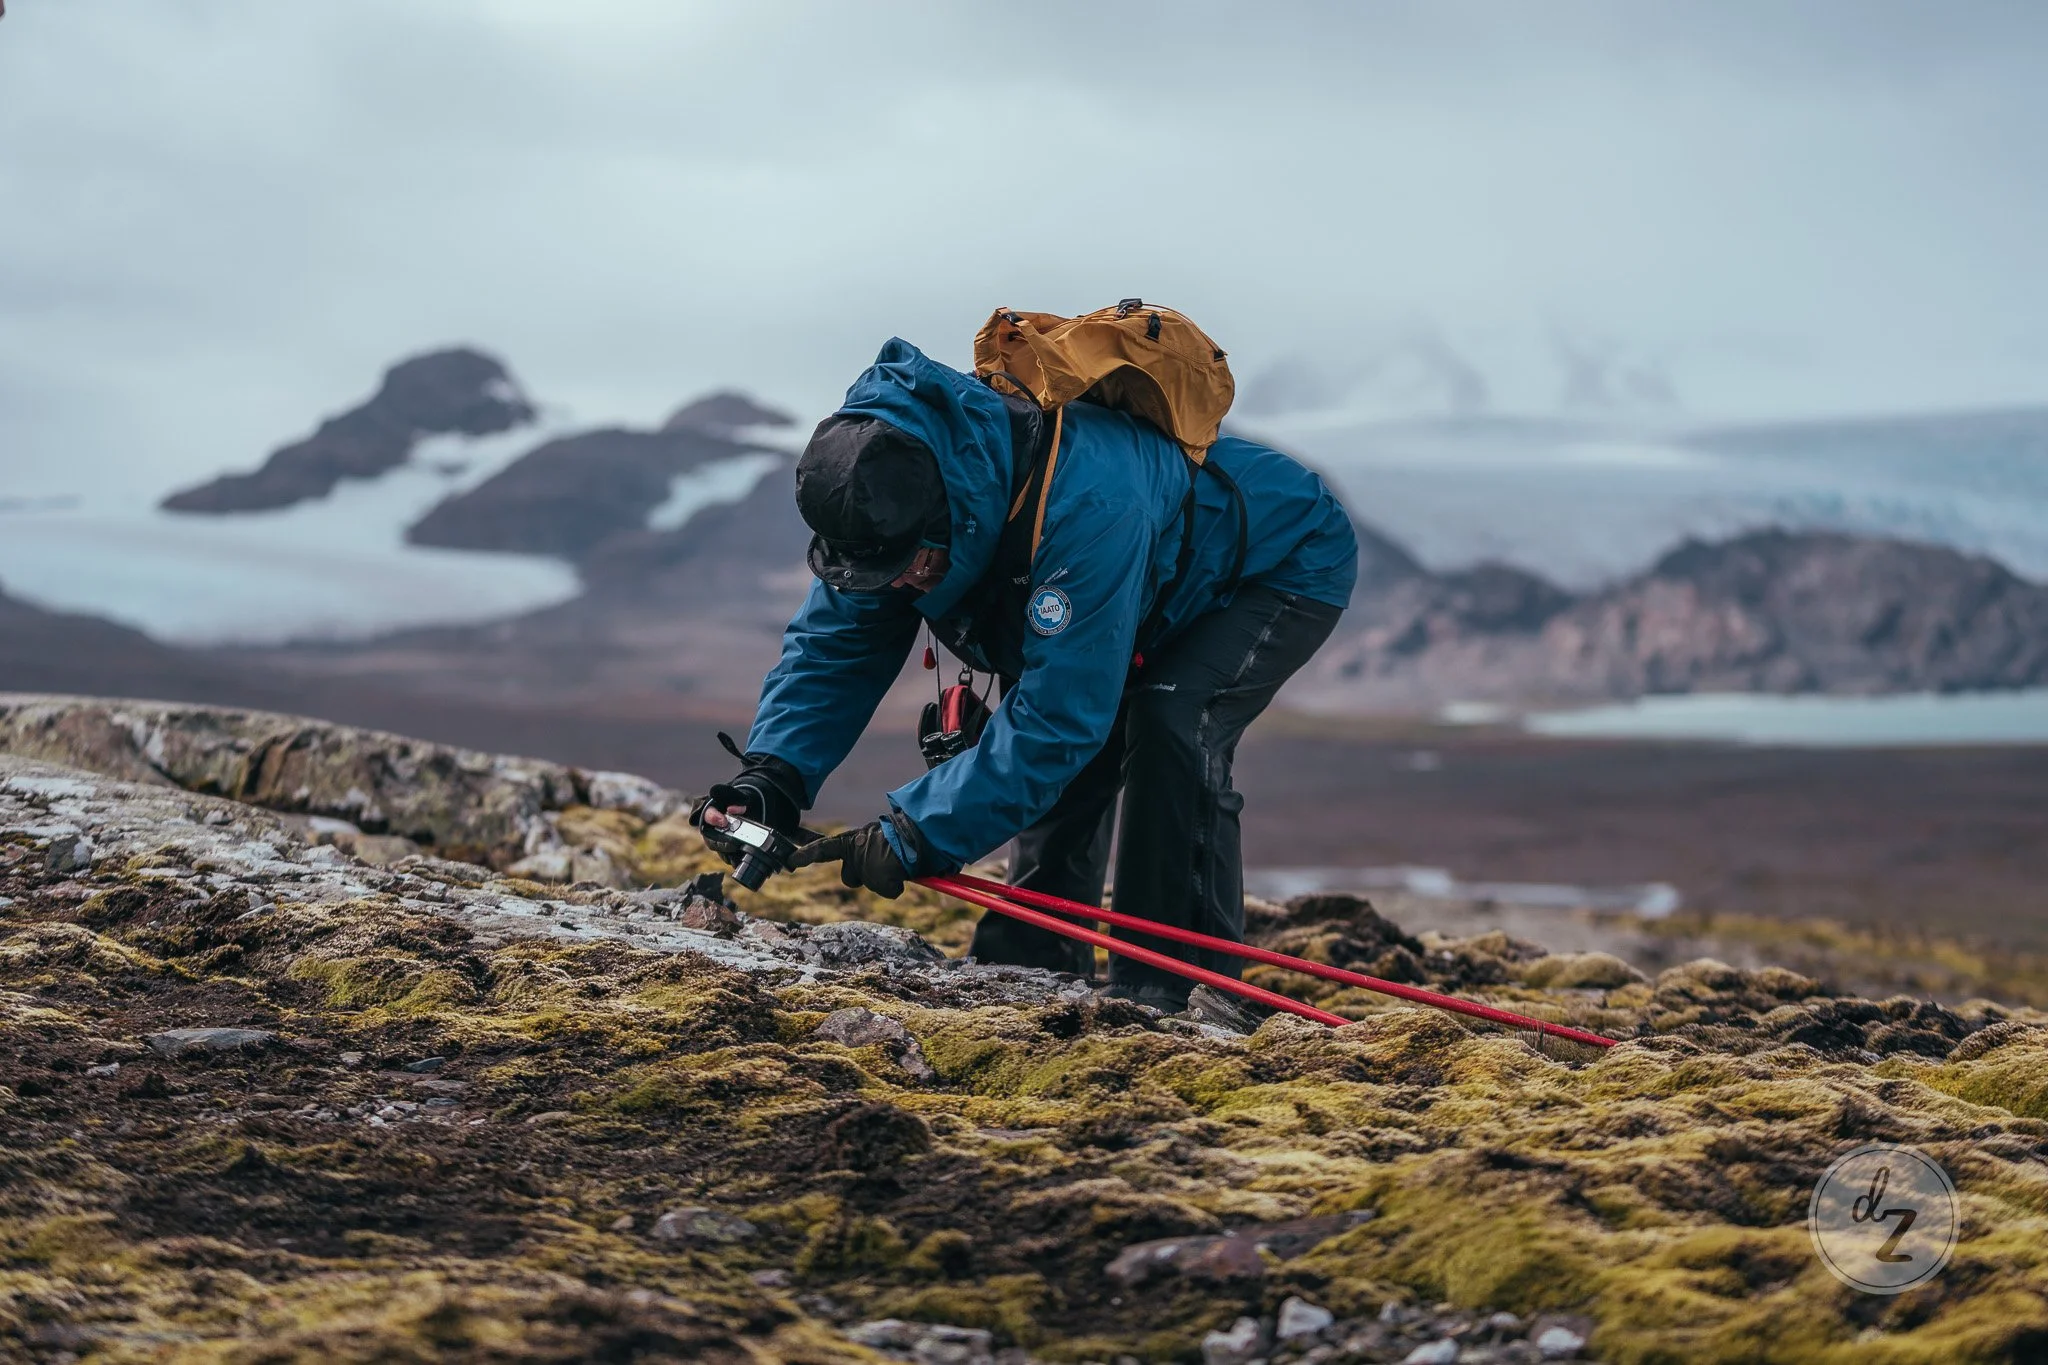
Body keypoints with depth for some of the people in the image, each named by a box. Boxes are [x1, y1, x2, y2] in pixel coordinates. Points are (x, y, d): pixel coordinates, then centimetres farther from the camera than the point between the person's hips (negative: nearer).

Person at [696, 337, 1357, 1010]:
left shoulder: (1085, 506, -46)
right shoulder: (887, 485, -21)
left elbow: (1058, 717, -42)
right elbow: (833, 645, -14)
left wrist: (917, 833, -40)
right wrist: (773, 775, -30)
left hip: (1293, 559, -8)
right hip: (1161, 579, 8)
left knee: (1172, 720, -28)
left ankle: (1176, 985, -18)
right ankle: (1033, 960, 11)